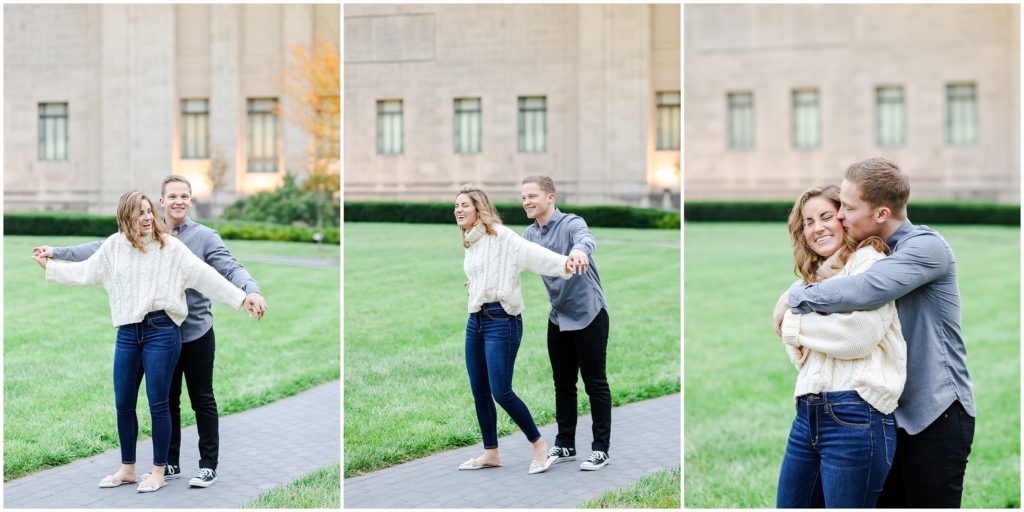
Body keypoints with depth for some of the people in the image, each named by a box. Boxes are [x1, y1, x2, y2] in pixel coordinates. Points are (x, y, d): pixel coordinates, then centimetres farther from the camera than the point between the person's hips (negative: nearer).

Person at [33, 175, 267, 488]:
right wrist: (57, 253, 10)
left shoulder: (205, 237, -5)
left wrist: (251, 290, -38)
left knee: (202, 401, 4)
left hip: (196, 332, -4)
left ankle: (208, 465, 12)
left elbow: (230, 268, -17)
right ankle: (170, 463, 24)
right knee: (166, 401, 13)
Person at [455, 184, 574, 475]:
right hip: (475, 321, 8)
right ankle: (491, 453, 20)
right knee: (479, 392, 9)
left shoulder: (499, 235, -11)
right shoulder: (470, 244, 15)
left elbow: (530, 252, -25)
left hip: (501, 320, -8)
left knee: (501, 392, -10)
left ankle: (538, 443, 7)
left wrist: (563, 263, -38)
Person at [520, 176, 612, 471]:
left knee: (595, 383, 2)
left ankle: (601, 449, 9)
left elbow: (586, 238, -37)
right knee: (563, 384, 13)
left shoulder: (571, 223, -17)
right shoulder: (530, 235, 4)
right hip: (558, 318, 6)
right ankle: (565, 445, 24)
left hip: (589, 315, -6)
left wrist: (579, 250, -61)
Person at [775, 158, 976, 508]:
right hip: (893, 413, 8)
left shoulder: (926, 246, -16)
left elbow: (864, 291, -30)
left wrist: (795, 296, -17)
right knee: (887, 502, 13)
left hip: (935, 414, -8)